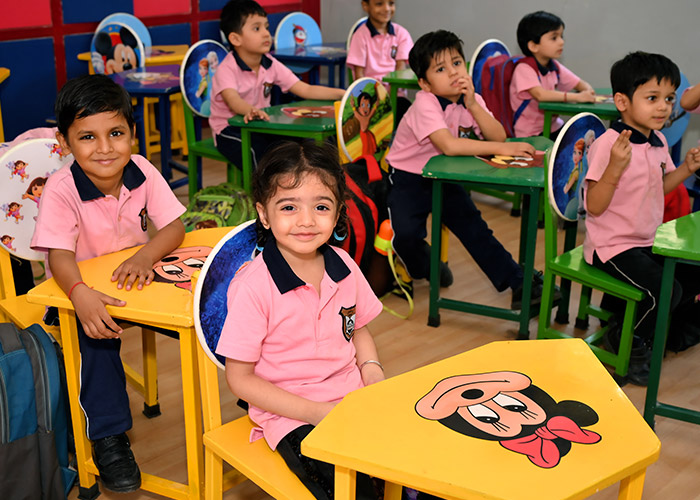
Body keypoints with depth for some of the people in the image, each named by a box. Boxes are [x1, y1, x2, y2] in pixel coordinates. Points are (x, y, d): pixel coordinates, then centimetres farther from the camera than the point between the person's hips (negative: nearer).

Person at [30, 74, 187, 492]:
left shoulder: (142, 171, -11)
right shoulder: (61, 190, -21)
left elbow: (174, 226, -12)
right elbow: (59, 255, -28)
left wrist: (145, 256, -34)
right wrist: (81, 296, -49)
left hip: (137, 281, 3)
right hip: (83, 289, -3)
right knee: (96, 333, -31)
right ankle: (108, 435, -17)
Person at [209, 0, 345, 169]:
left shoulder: (271, 65, 1)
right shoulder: (227, 69, -17)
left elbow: (305, 90, -3)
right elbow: (233, 100, -36)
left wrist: (343, 94, -15)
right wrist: (251, 110, -60)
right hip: (230, 130, -5)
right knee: (263, 156, -32)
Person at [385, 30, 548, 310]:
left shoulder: (471, 100, -3)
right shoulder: (425, 104, -25)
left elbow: (498, 136, -14)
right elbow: (449, 145, -38)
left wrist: (472, 105, -24)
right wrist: (501, 149, -37)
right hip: (408, 179, -5)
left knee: (473, 227, -3)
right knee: (406, 232, -24)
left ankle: (518, 284, 1)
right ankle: (422, 267, 10)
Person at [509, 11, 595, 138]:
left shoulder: (555, 67, 9)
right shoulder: (524, 69, -15)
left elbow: (581, 85, 16)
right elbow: (540, 95, -29)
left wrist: (588, 92, -9)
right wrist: (577, 97, -32)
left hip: (554, 127, 7)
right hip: (530, 134, -7)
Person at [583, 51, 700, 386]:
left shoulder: (658, 142, 6)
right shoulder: (608, 144, -20)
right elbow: (594, 207, -23)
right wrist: (615, 166, -36)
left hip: (646, 242, 9)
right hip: (612, 245, -9)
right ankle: (626, 346, 4)